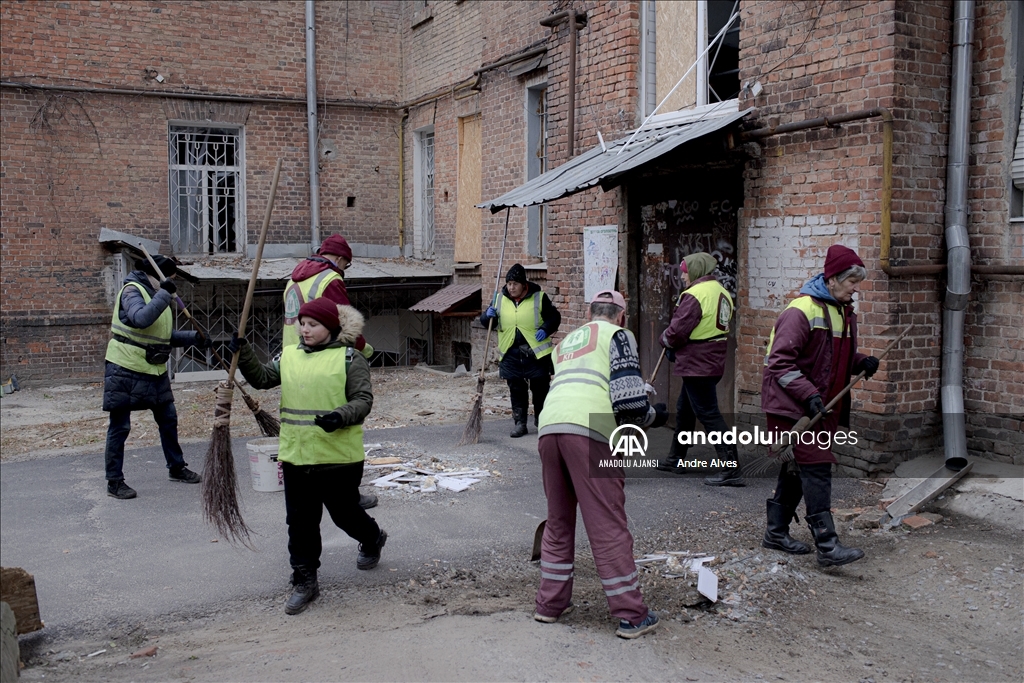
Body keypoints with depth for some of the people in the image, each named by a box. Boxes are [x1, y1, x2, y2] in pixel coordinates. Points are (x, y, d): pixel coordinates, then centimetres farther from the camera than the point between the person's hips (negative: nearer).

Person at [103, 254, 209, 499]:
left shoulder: (157, 295, 14)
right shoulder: (131, 291, -13)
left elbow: (166, 335, 19)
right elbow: (141, 319, -34)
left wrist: (193, 338, 7)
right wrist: (164, 295, -32)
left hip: (154, 371, 9)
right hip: (125, 371, -9)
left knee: (168, 419, 15)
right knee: (120, 427, -1)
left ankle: (176, 468, 30)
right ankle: (114, 482, 8)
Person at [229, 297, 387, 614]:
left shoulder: (349, 358, -7)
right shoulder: (289, 356, 9)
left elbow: (363, 400, -11)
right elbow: (262, 378, 3)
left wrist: (340, 416, -29)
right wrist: (243, 354, -11)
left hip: (340, 457, -4)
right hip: (296, 457, 4)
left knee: (344, 513, 12)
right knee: (300, 522, 8)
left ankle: (373, 539, 44)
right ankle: (304, 581, 19)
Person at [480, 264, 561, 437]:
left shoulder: (539, 298, -4)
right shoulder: (501, 299, 5)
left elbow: (554, 317, 2)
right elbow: (486, 322, 11)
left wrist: (545, 329, -16)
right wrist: (488, 316, -12)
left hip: (537, 353, -2)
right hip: (511, 353, 2)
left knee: (540, 389, 7)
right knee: (516, 390, 6)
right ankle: (520, 423, 14)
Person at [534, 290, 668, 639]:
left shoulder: (566, 342, 30)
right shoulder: (617, 335, 10)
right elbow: (628, 399, -4)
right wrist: (653, 416, 15)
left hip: (549, 426, 6)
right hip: (589, 433, -6)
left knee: (558, 522, 20)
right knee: (608, 527, 0)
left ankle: (550, 603, 27)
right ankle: (632, 616, 8)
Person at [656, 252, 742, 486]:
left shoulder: (695, 295, -19)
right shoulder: (721, 292, 11)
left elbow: (677, 331, -21)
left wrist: (666, 340, 2)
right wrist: (675, 346, 10)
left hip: (697, 365, -10)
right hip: (713, 363, 10)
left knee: (708, 414, -7)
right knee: (684, 409, 21)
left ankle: (731, 468, -8)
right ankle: (675, 459, 33)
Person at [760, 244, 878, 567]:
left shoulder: (844, 312, 13)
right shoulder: (802, 311, -17)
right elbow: (780, 362, -20)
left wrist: (862, 362, 3)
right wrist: (809, 395, -28)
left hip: (823, 407, 9)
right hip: (793, 407, -9)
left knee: (797, 468, 15)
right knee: (816, 469, -11)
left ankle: (776, 532, 26)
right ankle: (827, 546, -10)